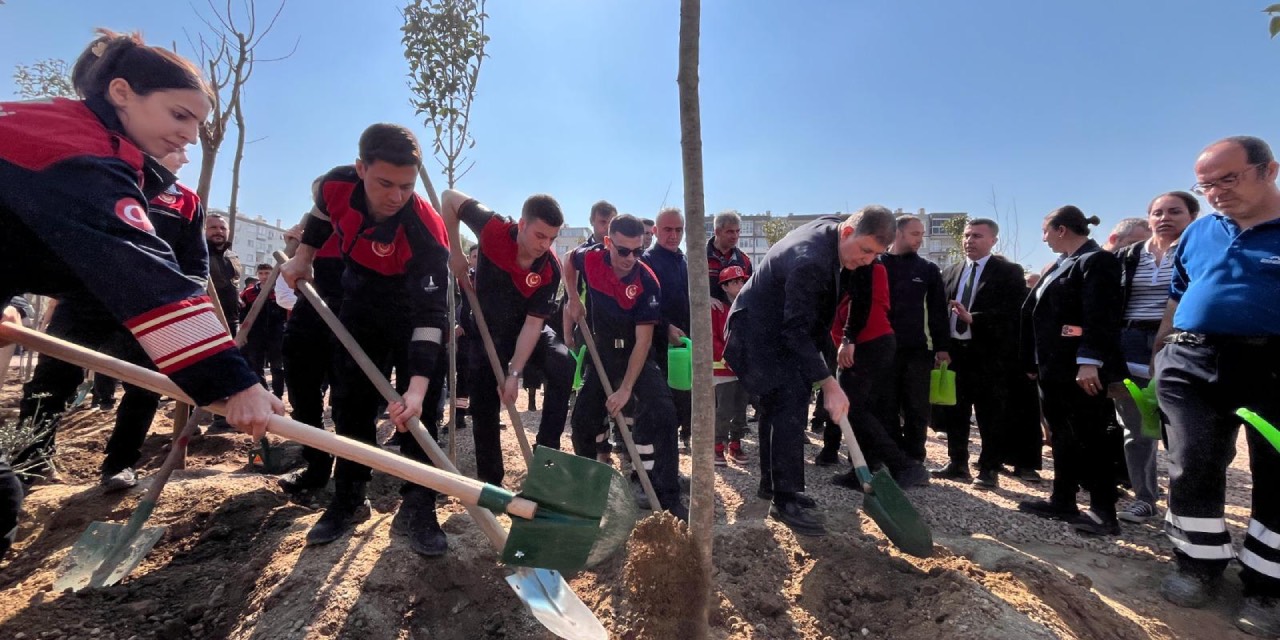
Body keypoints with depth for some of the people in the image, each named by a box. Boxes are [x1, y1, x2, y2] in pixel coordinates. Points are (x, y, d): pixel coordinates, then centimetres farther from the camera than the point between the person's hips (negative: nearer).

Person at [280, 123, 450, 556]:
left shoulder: (426, 231, -36)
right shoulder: (336, 186, -23)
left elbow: (430, 315, -37)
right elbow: (321, 214, 6)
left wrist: (417, 386, -43)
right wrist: (303, 257, 9)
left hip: (417, 311, -4)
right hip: (362, 307, 5)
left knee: (420, 411, -9)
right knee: (350, 402, 7)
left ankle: (417, 508, 3)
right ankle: (349, 500, 21)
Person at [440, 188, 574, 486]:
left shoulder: (550, 270, -25)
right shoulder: (493, 229, -26)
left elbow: (533, 323, -22)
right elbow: (450, 198, -13)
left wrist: (514, 373, -27)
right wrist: (454, 252, -16)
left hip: (528, 331, 0)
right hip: (488, 330, 0)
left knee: (563, 364, -30)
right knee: (484, 411, 2)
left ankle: (547, 450, -20)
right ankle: (490, 482, 20)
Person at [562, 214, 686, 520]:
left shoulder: (647, 283, -25)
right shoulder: (590, 259, -14)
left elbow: (643, 340, -25)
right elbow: (570, 260, 13)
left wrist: (626, 389, -28)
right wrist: (573, 298, 2)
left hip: (636, 355, -4)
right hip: (602, 351, 4)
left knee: (661, 412, -23)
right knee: (584, 416, 8)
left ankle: (667, 497, -17)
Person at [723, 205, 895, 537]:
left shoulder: (831, 225, -2)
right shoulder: (809, 261, -32)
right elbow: (797, 329, -30)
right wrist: (828, 383, -29)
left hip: (777, 331, 10)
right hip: (758, 333, -10)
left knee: (778, 403, 14)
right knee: (791, 402, -16)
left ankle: (771, 483, 28)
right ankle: (787, 500, -9)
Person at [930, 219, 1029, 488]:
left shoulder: (1009, 272, -1)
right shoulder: (950, 272, 13)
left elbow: (1012, 312, -12)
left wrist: (973, 318, -23)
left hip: (989, 354, -5)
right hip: (954, 350, 5)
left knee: (991, 416, 2)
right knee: (954, 412, 11)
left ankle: (989, 469, 14)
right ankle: (957, 463, 23)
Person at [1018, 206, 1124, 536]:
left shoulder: (1097, 261, -9)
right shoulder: (1062, 265, 20)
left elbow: (1100, 316, -21)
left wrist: (1090, 361, -28)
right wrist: (1035, 362, 19)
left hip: (1080, 369, -9)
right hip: (1054, 368, 9)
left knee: (1089, 440, -1)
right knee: (1062, 438, 13)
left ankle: (1104, 511, 9)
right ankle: (1062, 500, 22)